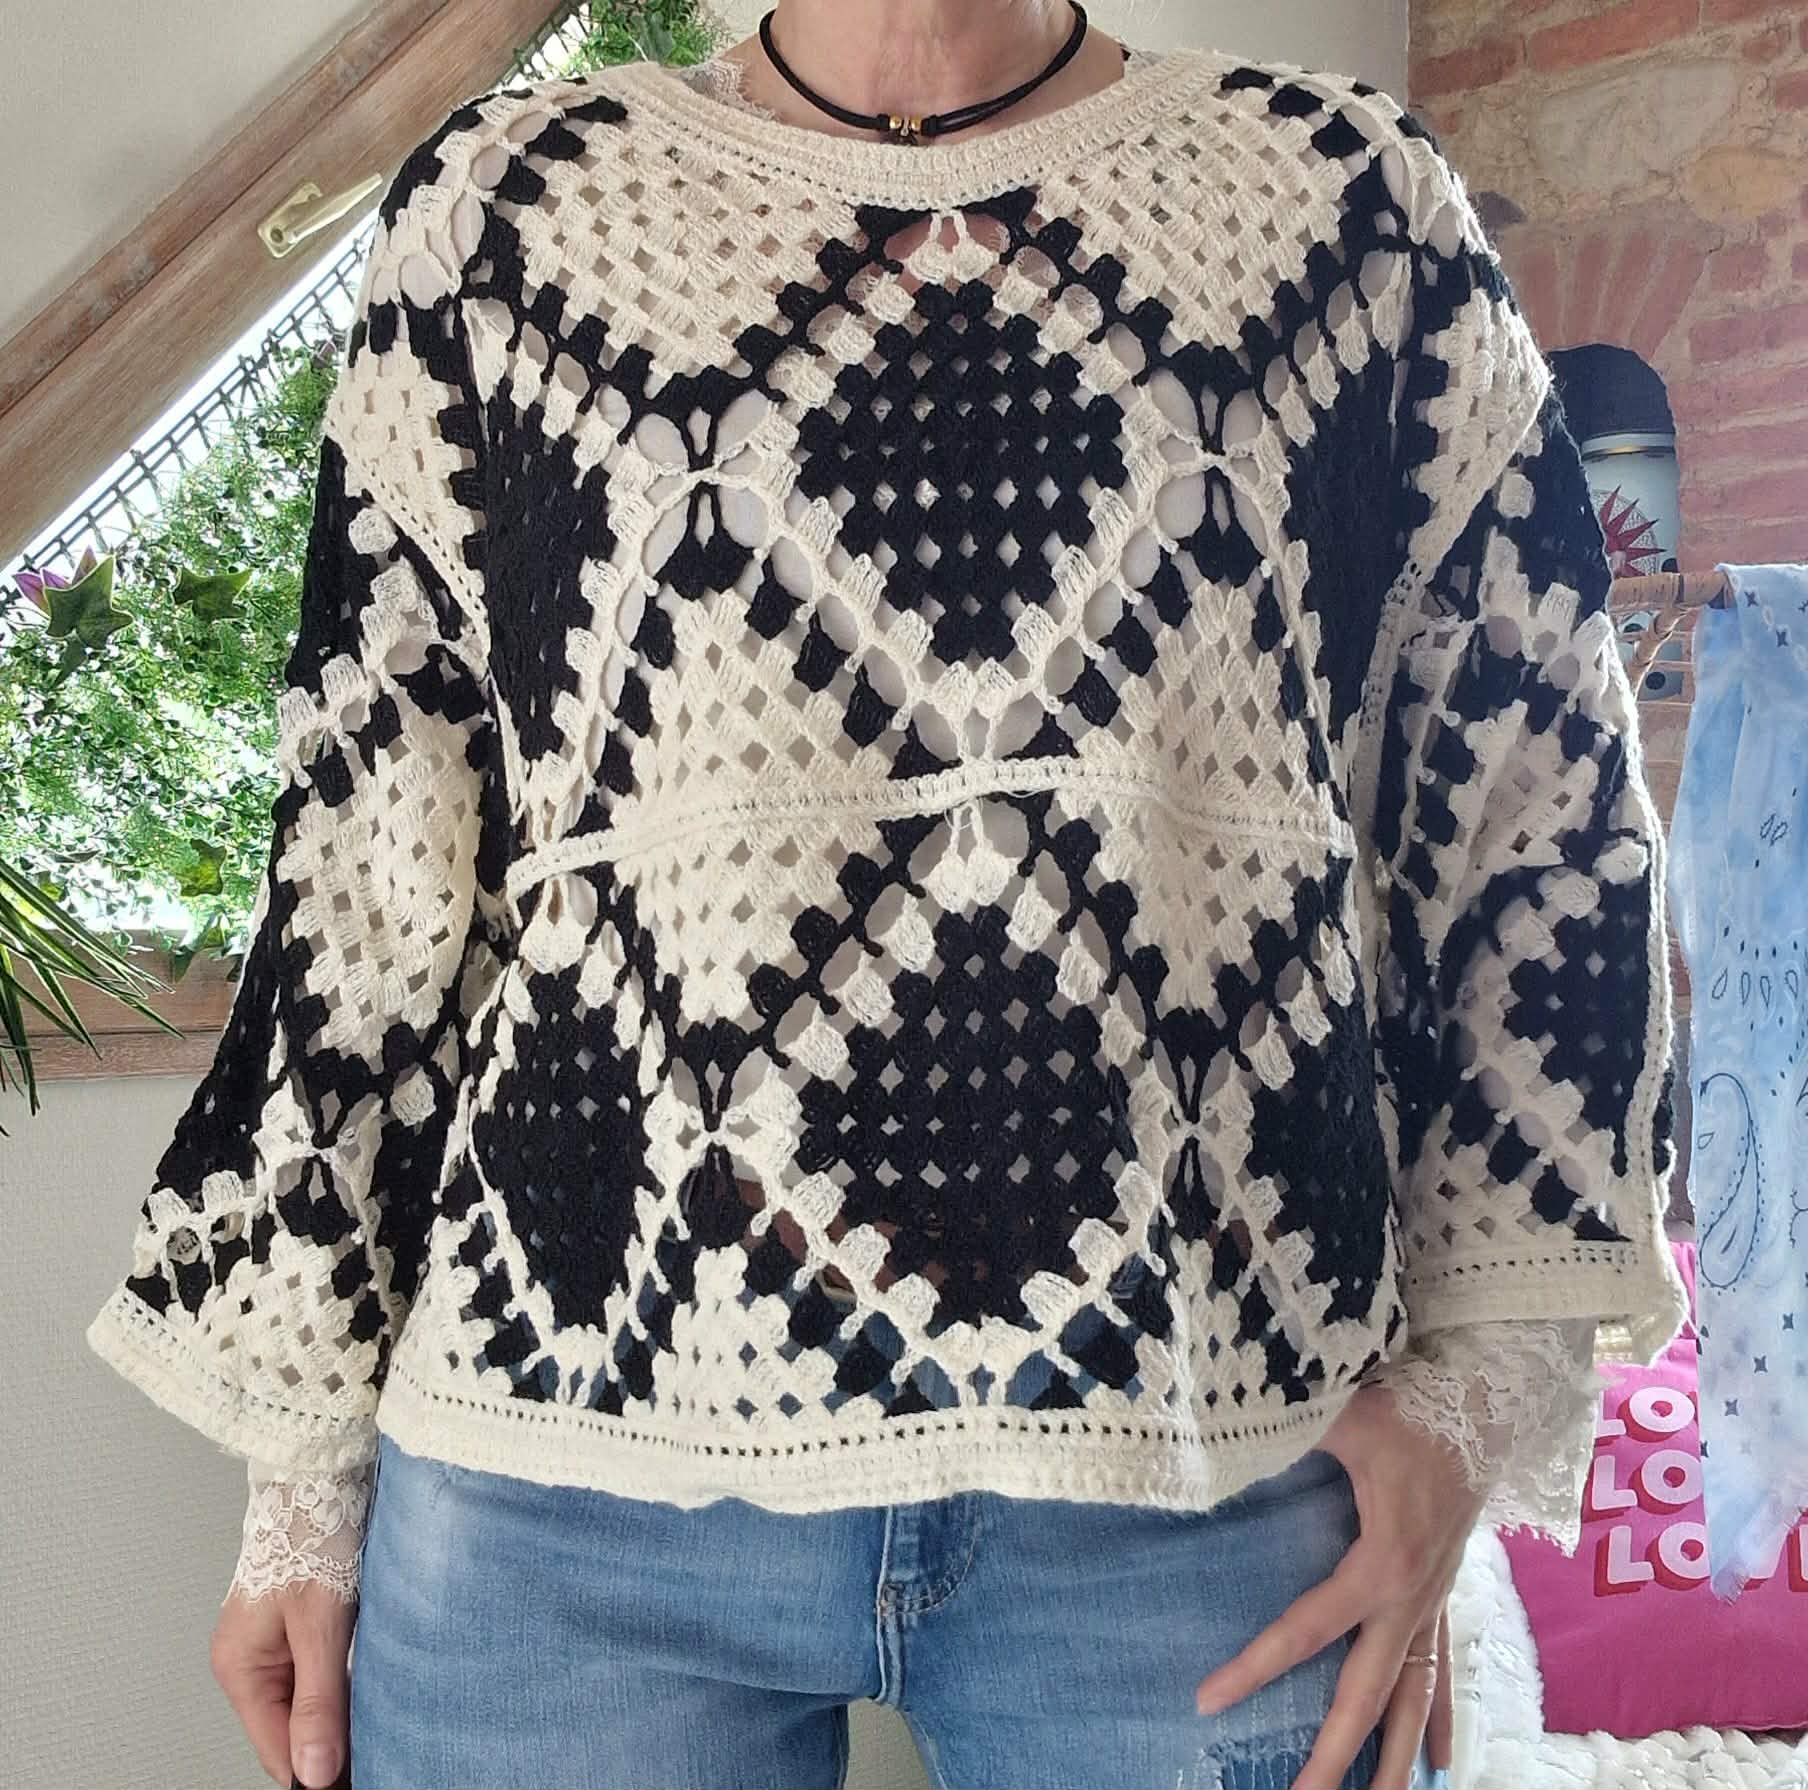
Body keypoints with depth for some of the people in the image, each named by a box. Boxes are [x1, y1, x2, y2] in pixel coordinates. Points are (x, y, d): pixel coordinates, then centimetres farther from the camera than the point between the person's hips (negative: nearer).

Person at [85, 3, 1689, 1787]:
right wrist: (304, 1480, 6)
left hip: (1216, 1467, 1)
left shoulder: (1352, 205, 7)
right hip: (575, 1459, 1)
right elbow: (363, 866, 5)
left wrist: (1479, 1380, 0)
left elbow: (1548, 816, 8)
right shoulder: (507, 207, 6)